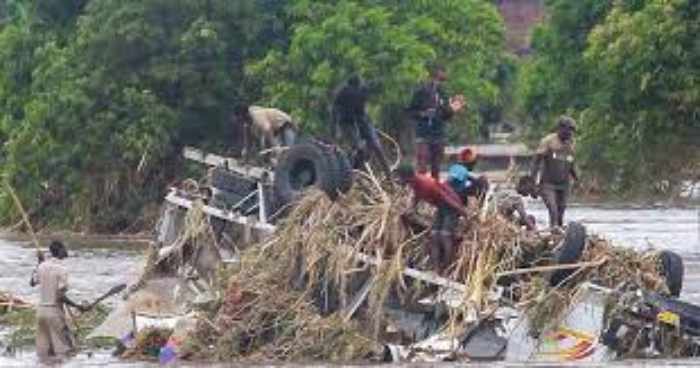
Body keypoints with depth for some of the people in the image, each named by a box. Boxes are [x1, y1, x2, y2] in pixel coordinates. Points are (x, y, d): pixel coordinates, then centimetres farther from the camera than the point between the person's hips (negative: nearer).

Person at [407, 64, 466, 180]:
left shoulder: (441, 94, 13)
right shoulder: (422, 91, -3)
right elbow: (411, 111, -2)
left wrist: (451, 110, 1)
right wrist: (423, 114, -18)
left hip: (438, 136, 6)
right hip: (423, 136, -6)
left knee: (436, 170, 8)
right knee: (422, 168, -11)